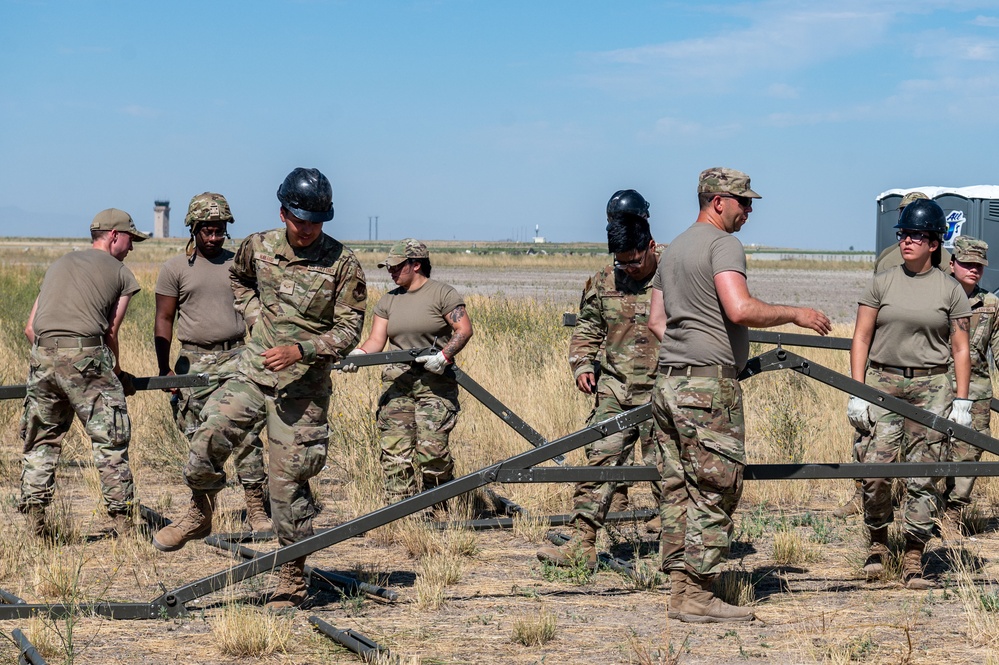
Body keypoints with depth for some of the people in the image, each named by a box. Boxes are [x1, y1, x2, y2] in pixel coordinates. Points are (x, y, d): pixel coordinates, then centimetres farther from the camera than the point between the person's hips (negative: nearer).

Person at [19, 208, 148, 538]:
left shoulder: (58, 264, 27)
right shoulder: (120, 273, 14)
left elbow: (30, 328, 22)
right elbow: (111, 332, 10)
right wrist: (117, 375, 24)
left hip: (42, 354, 4)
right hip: (86, 355, -4)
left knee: (41, 441, 14)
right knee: (110, 441, 2)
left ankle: (34, 519, 10)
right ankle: (122, 520, 0)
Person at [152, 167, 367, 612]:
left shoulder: (342, 265, -10)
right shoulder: (257, 247, 2)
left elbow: (349, 329, -8)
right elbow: (239, 282, 25)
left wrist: (299, 350, -21)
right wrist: (256, 318, 8)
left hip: (302, 387, -3)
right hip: (253, 373, 4)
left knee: (287, 480, -2)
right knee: (208, 437, -13)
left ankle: (293, 575, 11)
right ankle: (200, 514, 17)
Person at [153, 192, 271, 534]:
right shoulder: (175, 269, 4)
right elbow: (163, 320, 5)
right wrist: (164, 369, -1)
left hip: (236, 357, 1)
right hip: (194, 361, 0)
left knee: (246, 434, -9)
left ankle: (256, 509, -8)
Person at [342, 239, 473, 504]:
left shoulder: (443, 294, 0)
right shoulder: (388, 300, 15)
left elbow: (464, 330, -6)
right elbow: (377, 339, 9)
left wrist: (444, 356, -20)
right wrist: (359, 353, -11)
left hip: (435, 381, -5)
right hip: (397, 380, 5)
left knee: (431, 447, -13)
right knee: (395, 448, -5)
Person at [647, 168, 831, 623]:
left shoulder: (674, 249, 20)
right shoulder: (723, 245, -8)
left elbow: (656, 321, 22)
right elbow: (741, 310, -22)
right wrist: (795, 314, -10)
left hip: (669, 382, 9)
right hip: (709, 386, -9)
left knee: (683, 490, 11)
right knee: (717, 491, -5)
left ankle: (681, 586, 13)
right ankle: (697, 597, -5)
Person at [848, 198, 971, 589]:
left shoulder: (951, 290, 6)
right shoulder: (882, 283, 7)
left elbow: (960, 350, 6)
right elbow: (861, 339, 6)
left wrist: (962, 402, 0)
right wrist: (856, 393, -2)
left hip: (930, 387, 0)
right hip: (882, 382, 0)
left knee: (922, 476, -2)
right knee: (875, 469, -8)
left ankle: (913, 560, 4)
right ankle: (878, 543, 14)